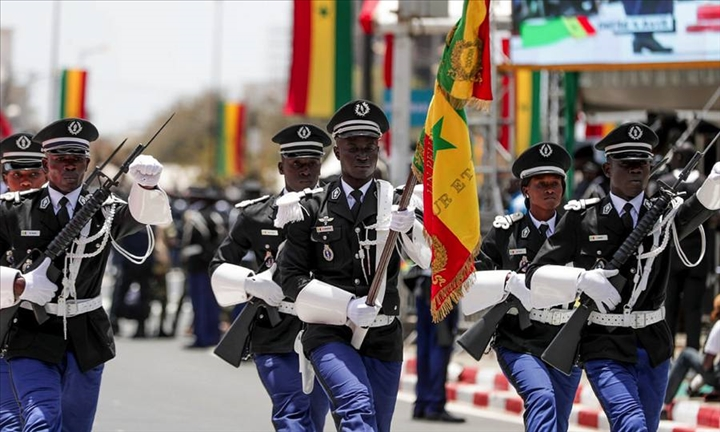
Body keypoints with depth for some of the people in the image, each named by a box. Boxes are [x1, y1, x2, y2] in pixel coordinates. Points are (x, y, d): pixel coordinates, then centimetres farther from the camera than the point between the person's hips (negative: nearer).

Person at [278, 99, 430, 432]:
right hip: (330, 333, -3)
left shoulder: (397, 205, 7)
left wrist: (411, 228, -28)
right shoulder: (311, 210, 5)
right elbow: (292, 277, 2)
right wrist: (346, 306, -12)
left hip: (383, 339, 3)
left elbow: (435, 258, -6)